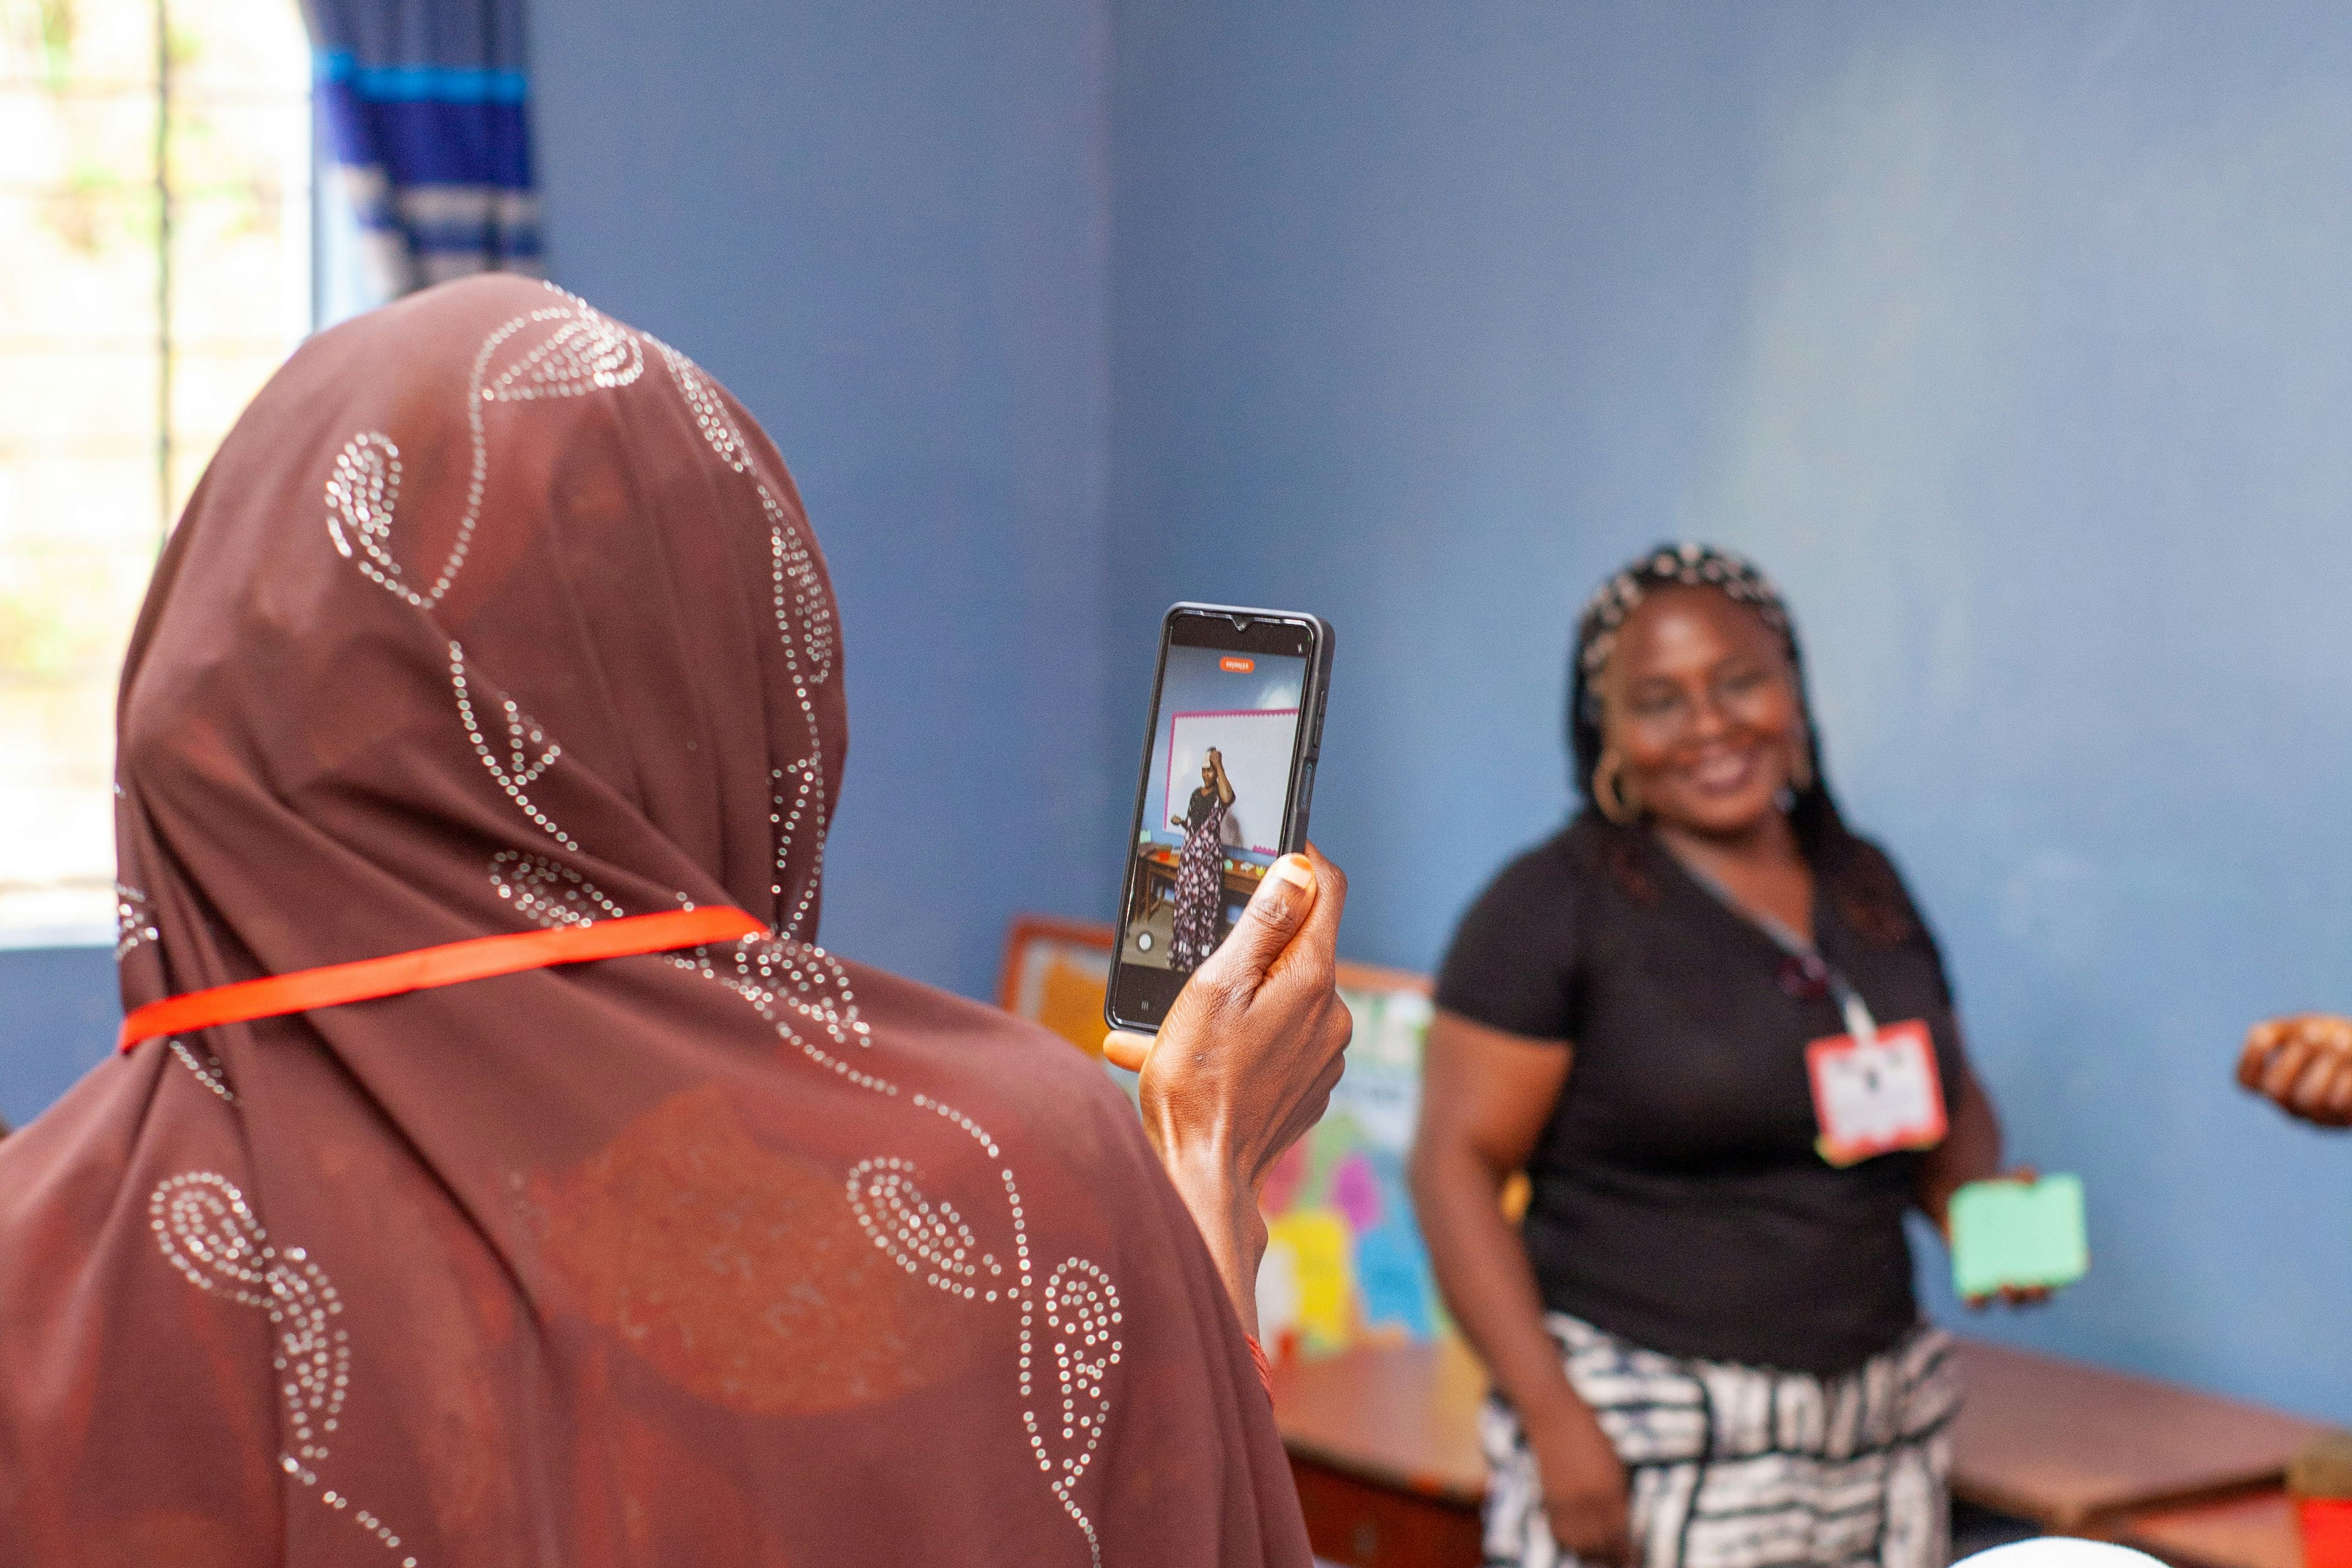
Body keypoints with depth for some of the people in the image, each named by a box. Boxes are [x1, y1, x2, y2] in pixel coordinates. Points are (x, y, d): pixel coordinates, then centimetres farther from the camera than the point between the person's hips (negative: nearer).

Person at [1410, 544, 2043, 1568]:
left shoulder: (1866, 888, 13)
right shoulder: (1557, 905, -4)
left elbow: (1952, 1106, 25)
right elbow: (1456, 1160, -8)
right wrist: (1555, 1423, -15)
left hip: (1878, 1436, 5)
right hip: (1642, 1441, -5)